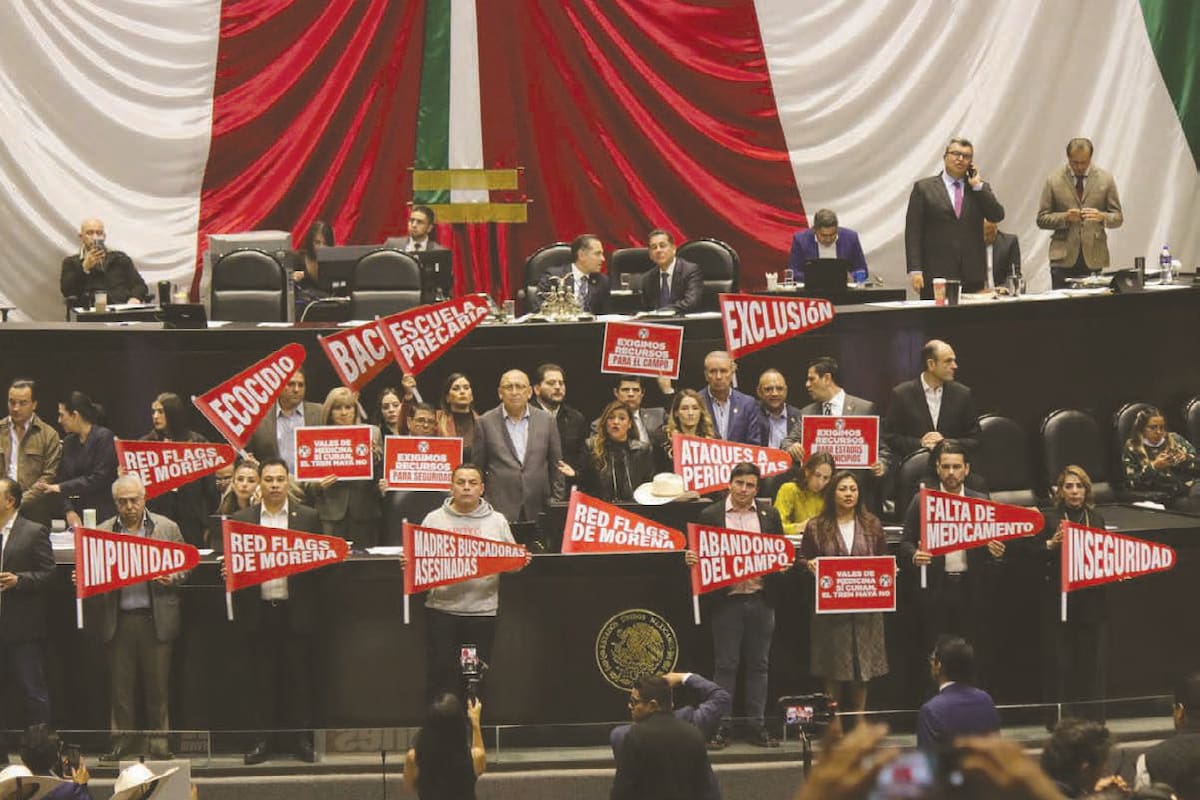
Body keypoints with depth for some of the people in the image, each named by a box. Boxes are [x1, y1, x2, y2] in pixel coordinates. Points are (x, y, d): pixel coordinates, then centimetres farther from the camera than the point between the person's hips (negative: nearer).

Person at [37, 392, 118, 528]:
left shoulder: (104, 437, -7)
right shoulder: (69, 441, 12)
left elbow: (99, 479, -14)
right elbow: (62, 478, 10)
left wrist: (60, 487, -13)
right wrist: (69, 510, -6)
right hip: (77, 516, 5)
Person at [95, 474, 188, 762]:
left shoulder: (167, 528, 5)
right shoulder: (103, 531, 8)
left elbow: (184, 565, 8)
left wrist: (171, 578, -12)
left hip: (156, 617, -1)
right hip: (119, 619, 1)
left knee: (157, 683, 3)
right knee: (121, 684, 5)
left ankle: (159, 742, 12)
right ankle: (122, 739, 15)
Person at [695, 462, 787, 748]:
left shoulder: (769, 514, 9)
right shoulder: (711, 515, 2)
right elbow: (701, 553, 5)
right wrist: (691, 559, -16)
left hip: (761, 599, 2)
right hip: (727, 599, -2)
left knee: (758, 665, 7)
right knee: (725, 665, 0)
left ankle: (757, 726, 13)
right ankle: (720, 727, 5)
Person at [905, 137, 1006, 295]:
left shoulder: (980, 188, 15)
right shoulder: (924, 188, 6)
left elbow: (997, 216, 0)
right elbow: (913, 232, 1)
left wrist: (977, 186, -1)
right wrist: (915, 270, -9)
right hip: (937, 275, -2)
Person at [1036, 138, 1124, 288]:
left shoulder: (1105, 179, 6)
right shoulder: (1054, 180, 4)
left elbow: (1118, 217, 8)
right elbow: (1042, 219, 4)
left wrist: (1101, 216, -14)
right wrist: (1065, 217, -14)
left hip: (1093, 259, 1)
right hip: (1064, 258, -1)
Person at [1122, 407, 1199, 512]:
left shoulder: (1175, 439, 18)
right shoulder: (1132, 449, 9)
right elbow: (1131, 483, 0)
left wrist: (1186, 459, -4)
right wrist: (1153, 467, -11)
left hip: (1190, 486, 3)